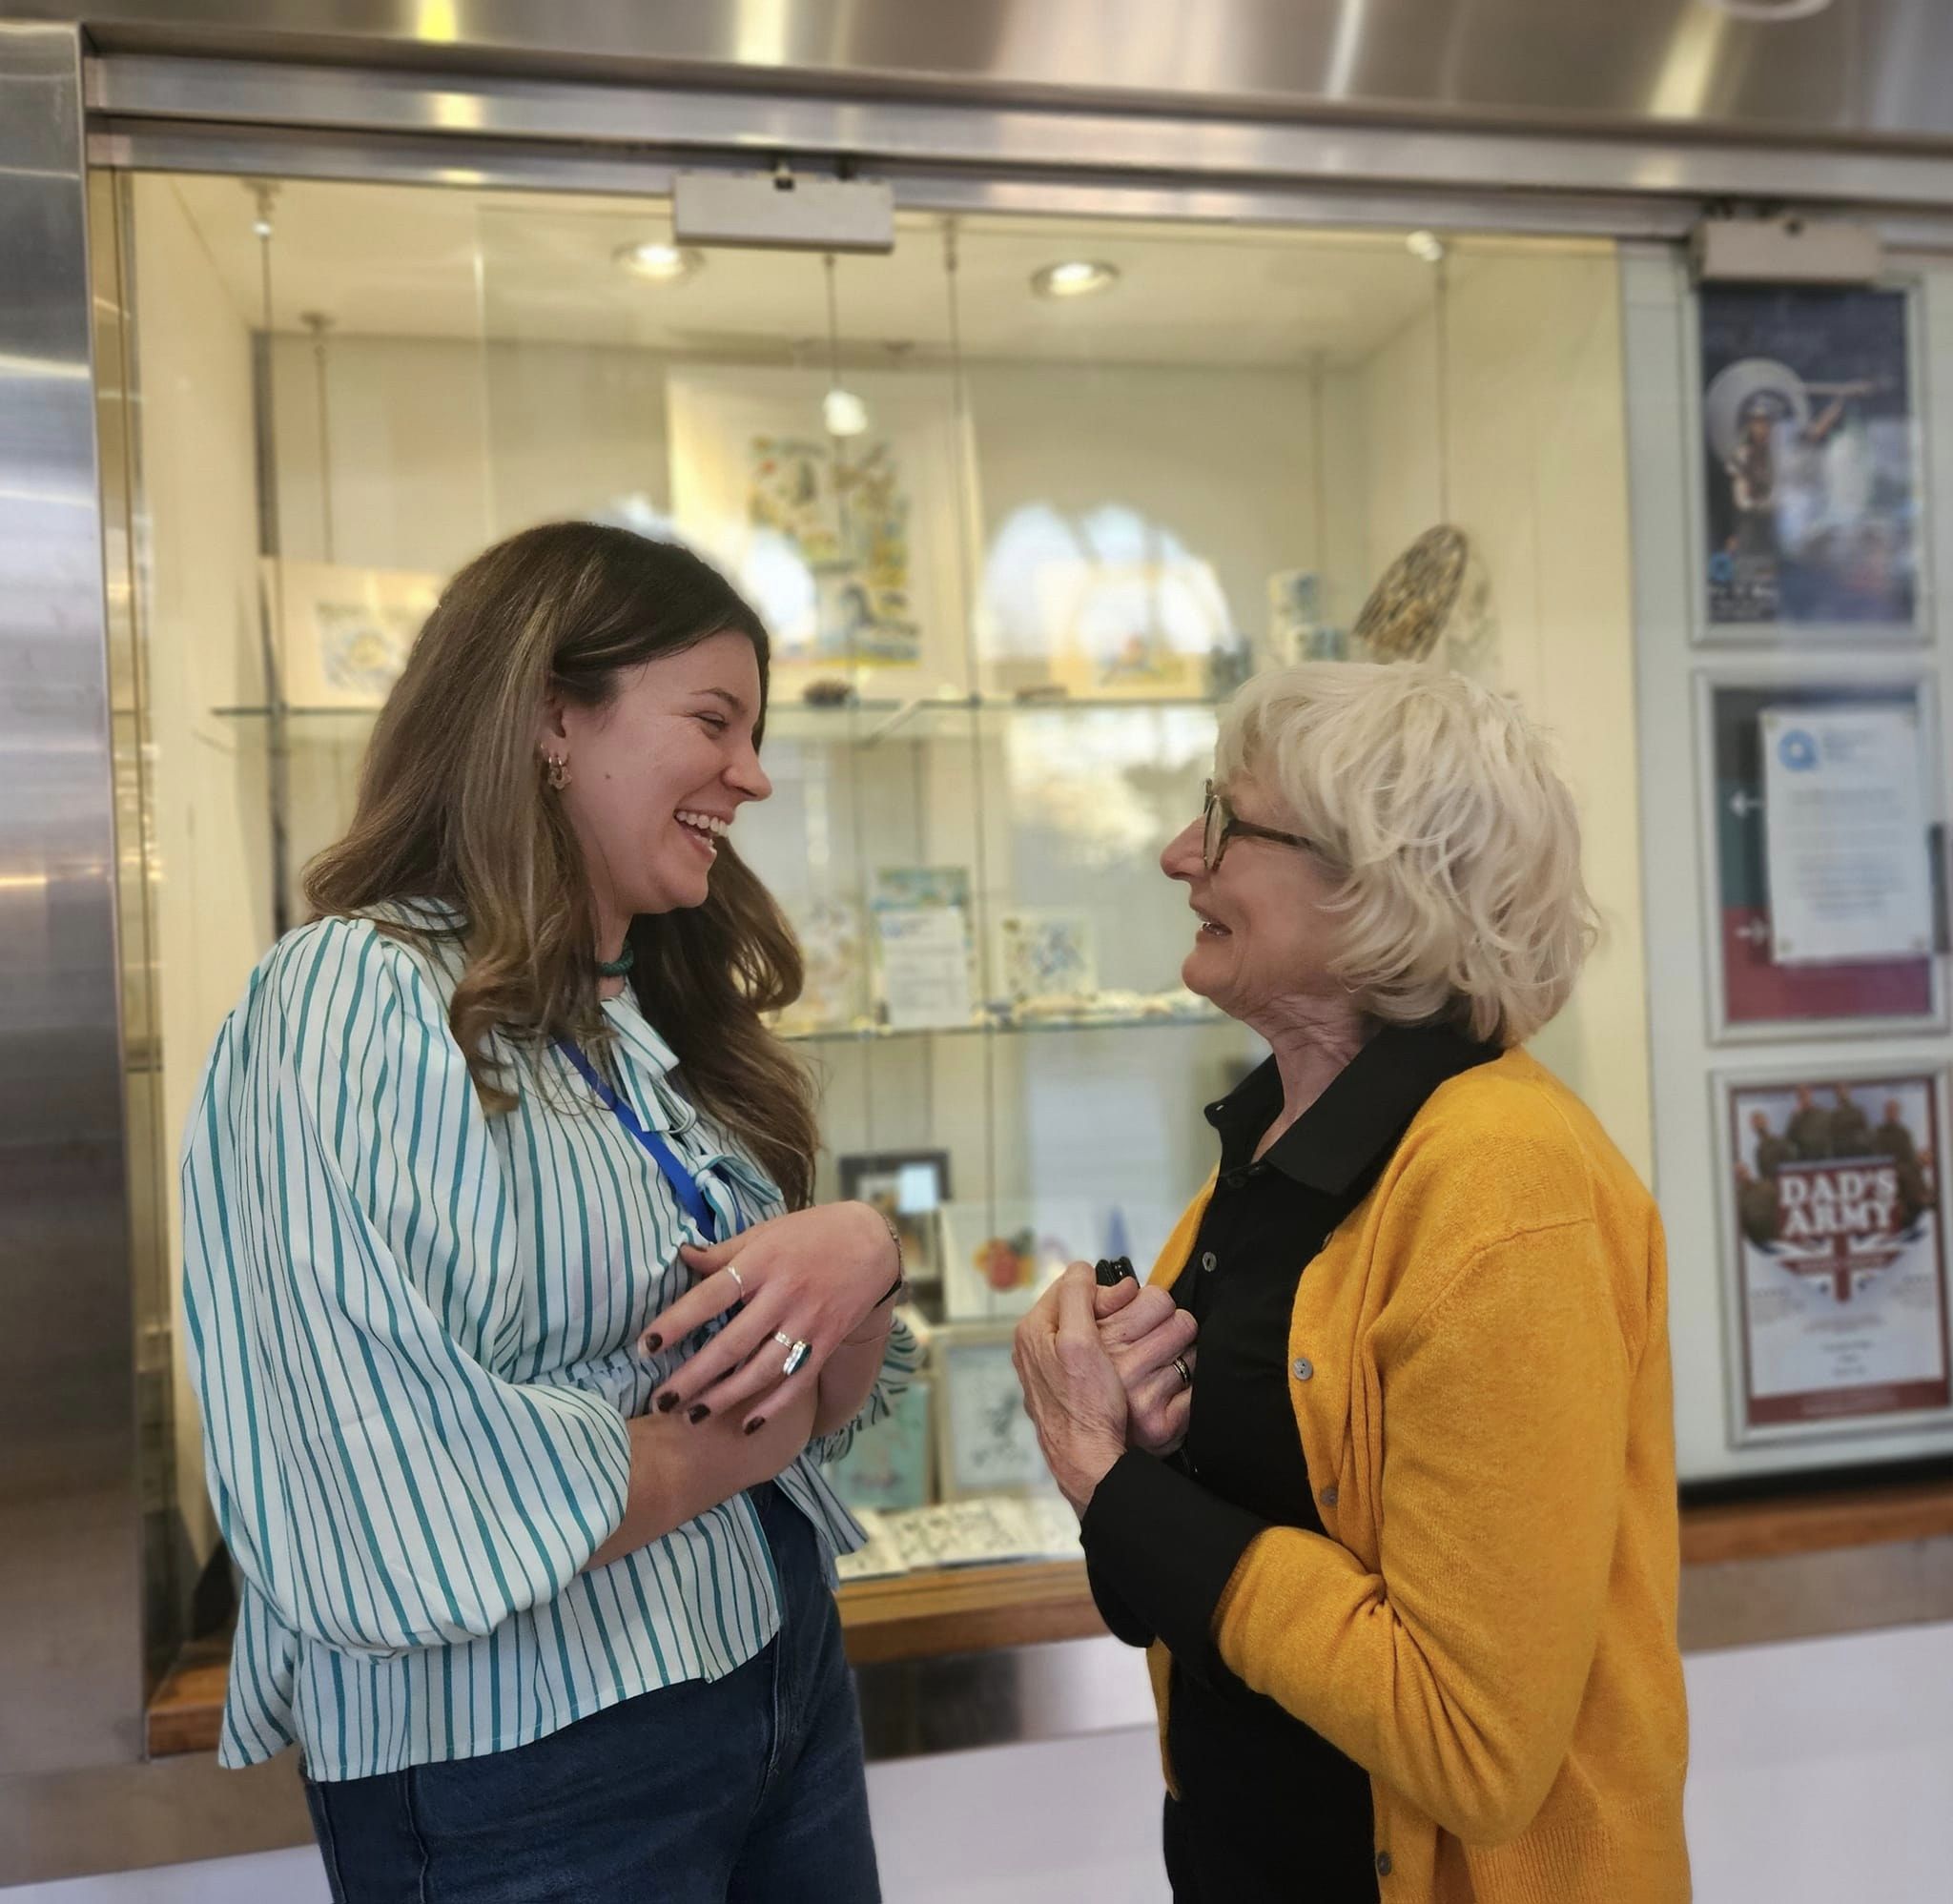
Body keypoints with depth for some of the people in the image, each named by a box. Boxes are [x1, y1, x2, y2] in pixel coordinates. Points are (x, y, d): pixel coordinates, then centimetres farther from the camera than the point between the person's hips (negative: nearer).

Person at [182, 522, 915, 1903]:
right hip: (519, 1783, -7)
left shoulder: (676, 1026, 5)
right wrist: (744, 1433, -13)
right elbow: (403, 1520, -29)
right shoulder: (354, 1008, -19)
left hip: (792, 1674, 7)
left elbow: (827, 1405, 5)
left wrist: (862, 1254, -17)